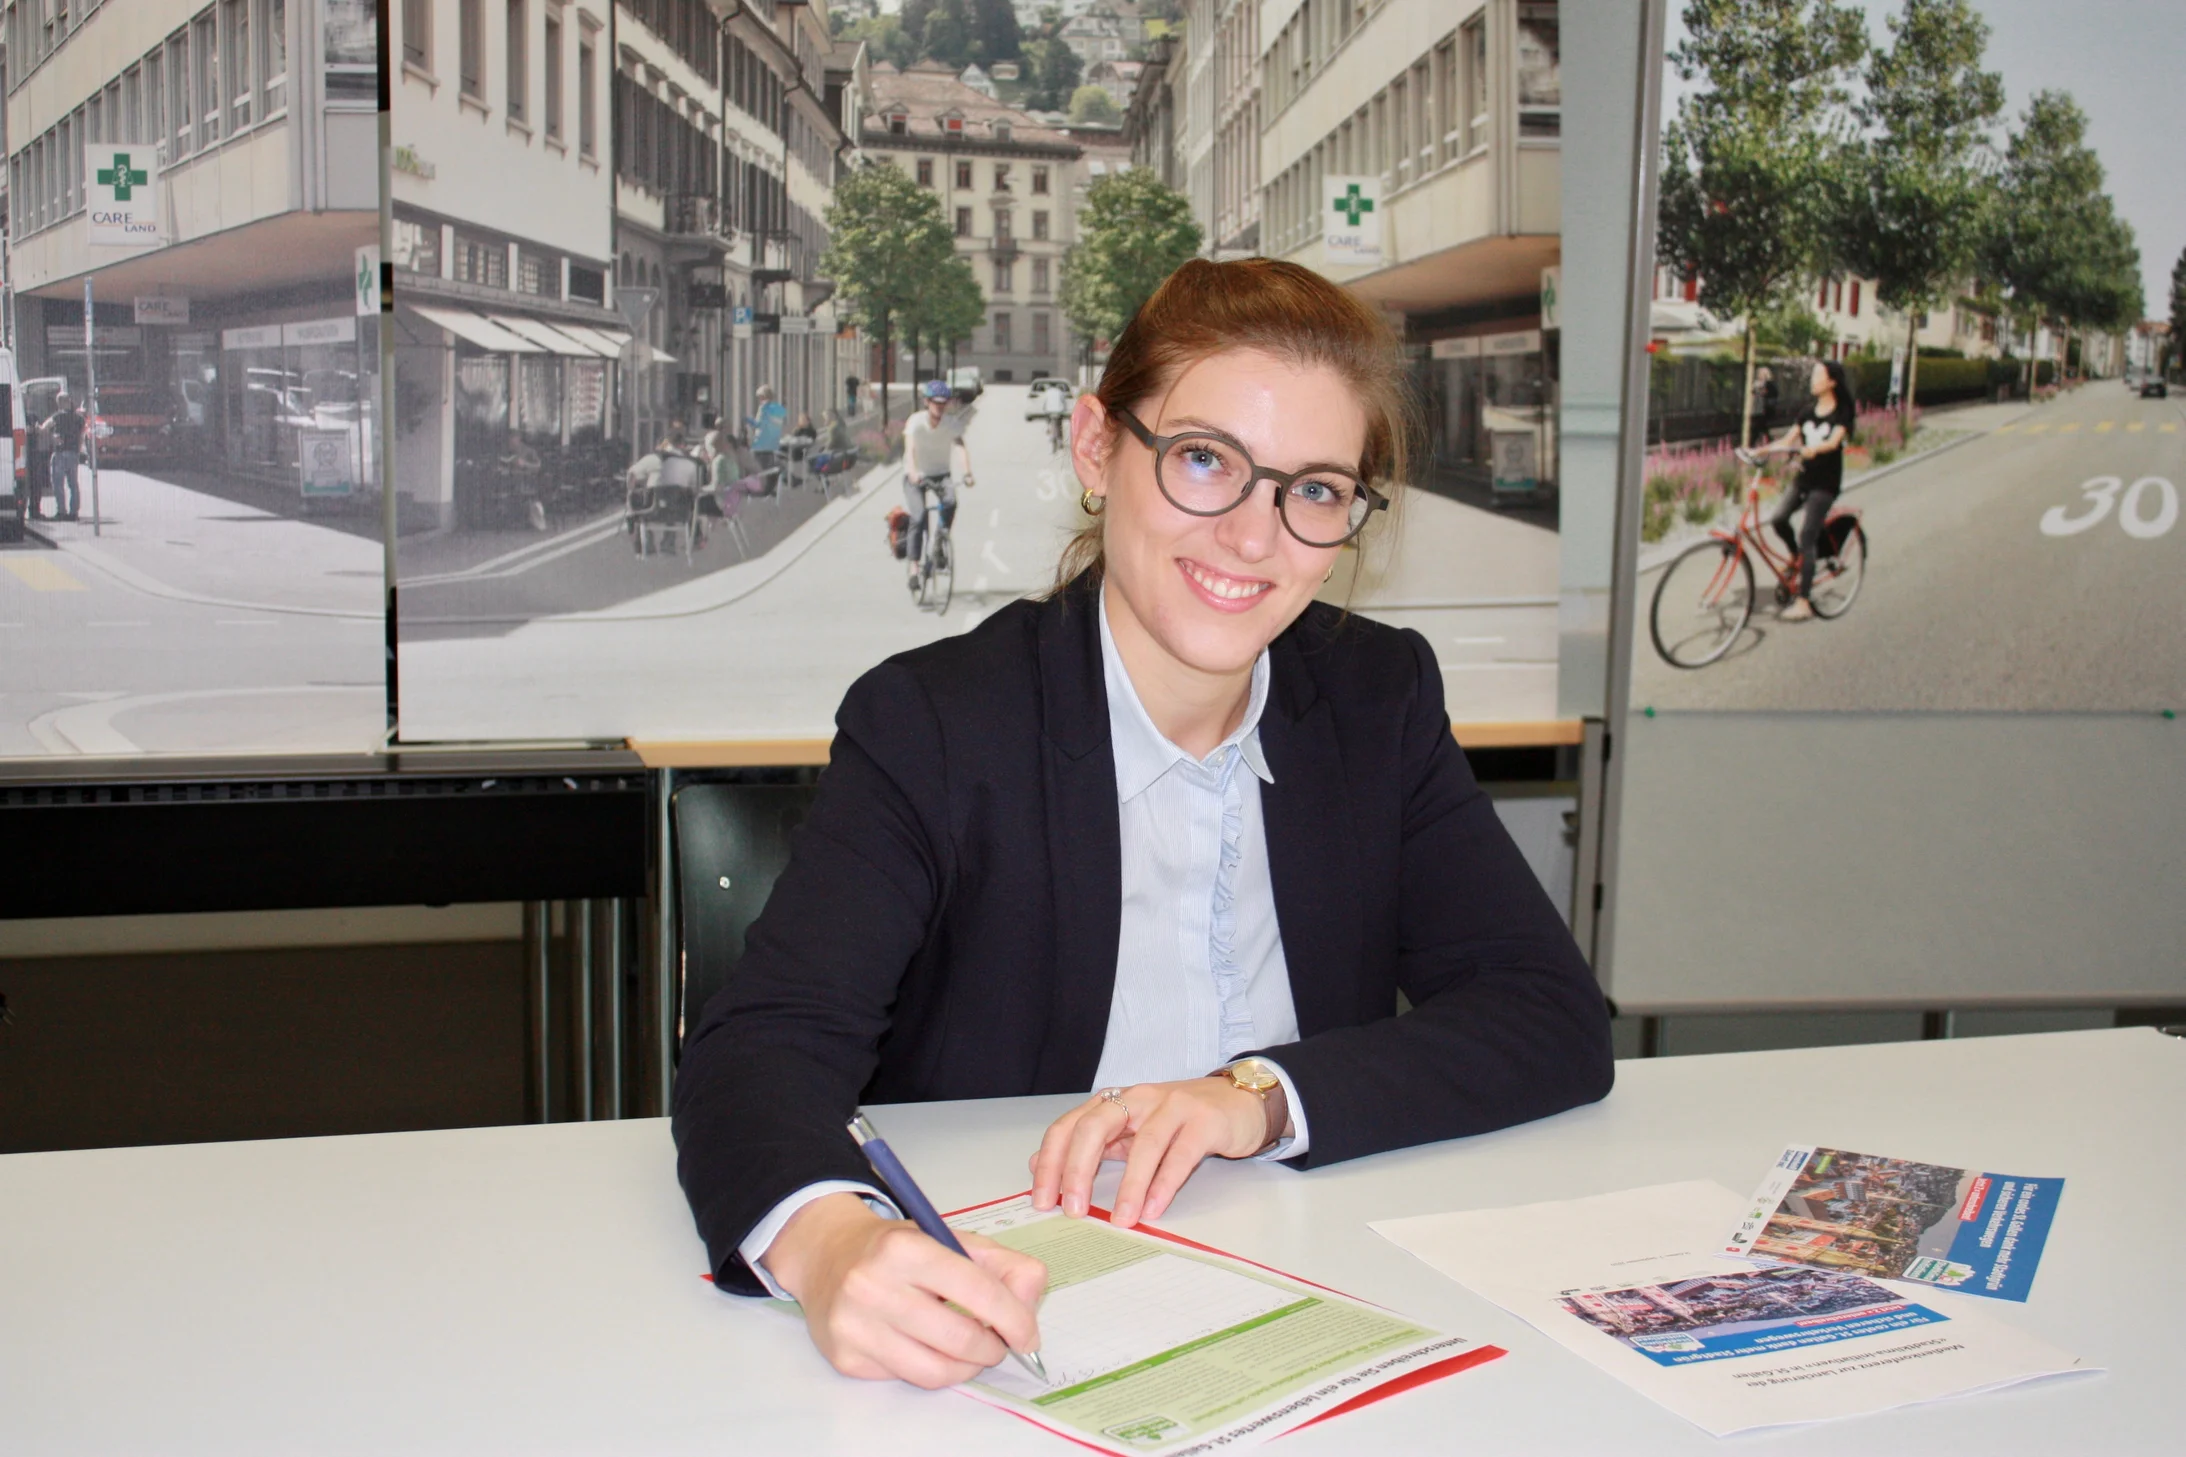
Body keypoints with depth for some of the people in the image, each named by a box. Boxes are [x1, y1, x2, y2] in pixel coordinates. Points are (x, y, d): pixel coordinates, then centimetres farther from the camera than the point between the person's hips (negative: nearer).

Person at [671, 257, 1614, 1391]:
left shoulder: (1381, 700, 4)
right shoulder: (931, 725, -8)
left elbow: (1560, 1023, -2)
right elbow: (764, 1043, -20)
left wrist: (1263, 1095, -18)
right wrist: (824, 1237, -43)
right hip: (998, 1335, -4)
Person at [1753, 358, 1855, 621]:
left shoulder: (1842, 413, -6)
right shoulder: (1809, 412, 12)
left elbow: (1834, 441, -23)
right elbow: (1787, 441, 6)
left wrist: (1813, 449, -43)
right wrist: (1762, 450, -10)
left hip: (1825, 482, -6)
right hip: (1804, 476, 6)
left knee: (1807, 538, -11)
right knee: (1778, 518, -17)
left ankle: (1803, 603, -8)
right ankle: (1798, 559, 13)